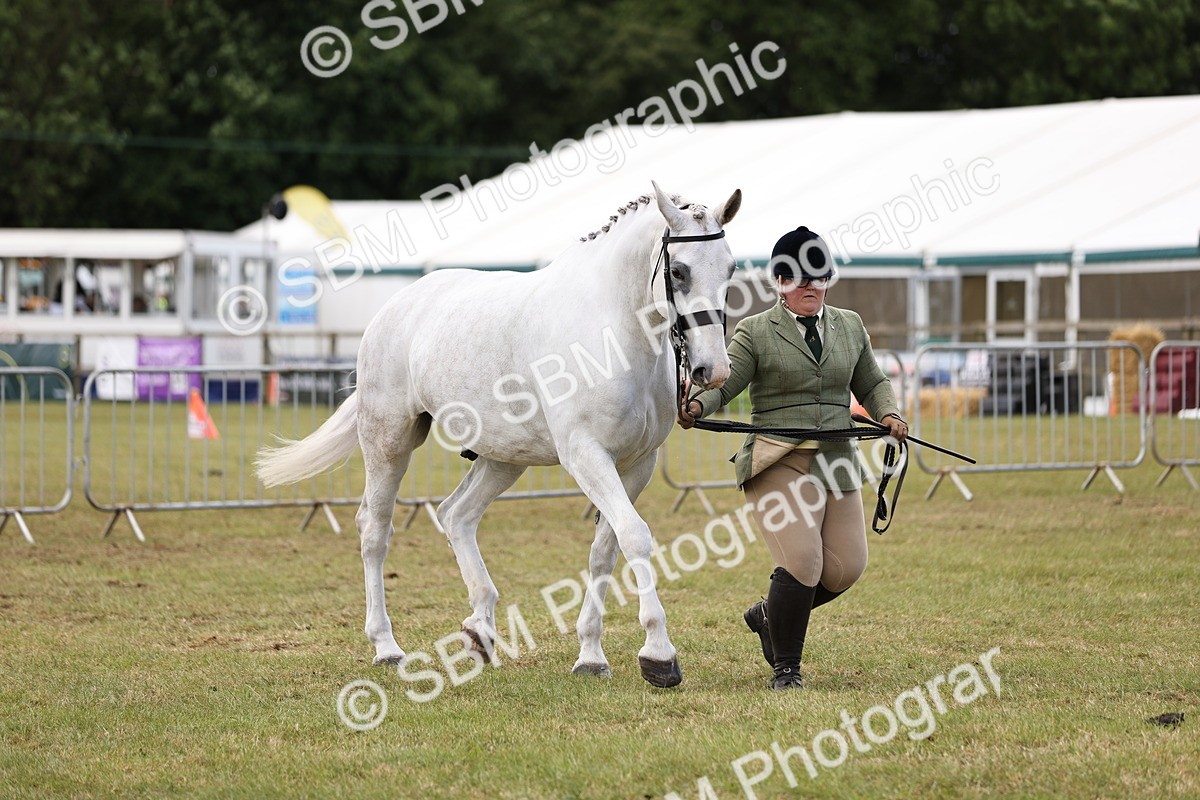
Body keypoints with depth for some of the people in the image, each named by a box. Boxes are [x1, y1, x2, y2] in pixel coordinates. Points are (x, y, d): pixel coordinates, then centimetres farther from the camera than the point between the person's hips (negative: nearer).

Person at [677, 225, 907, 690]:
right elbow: (725, 382, -5)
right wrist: (697, 405, -26)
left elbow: (871, 384, 23)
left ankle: (769, 615, 27)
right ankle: (785, 668, 0)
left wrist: (888, 413, 3)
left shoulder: (850, 327, 15)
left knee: (846, 567, 0)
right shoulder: (755, 332, 1)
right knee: (803, 562, -17)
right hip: (777, 464, -5)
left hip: (836, 462, 5)